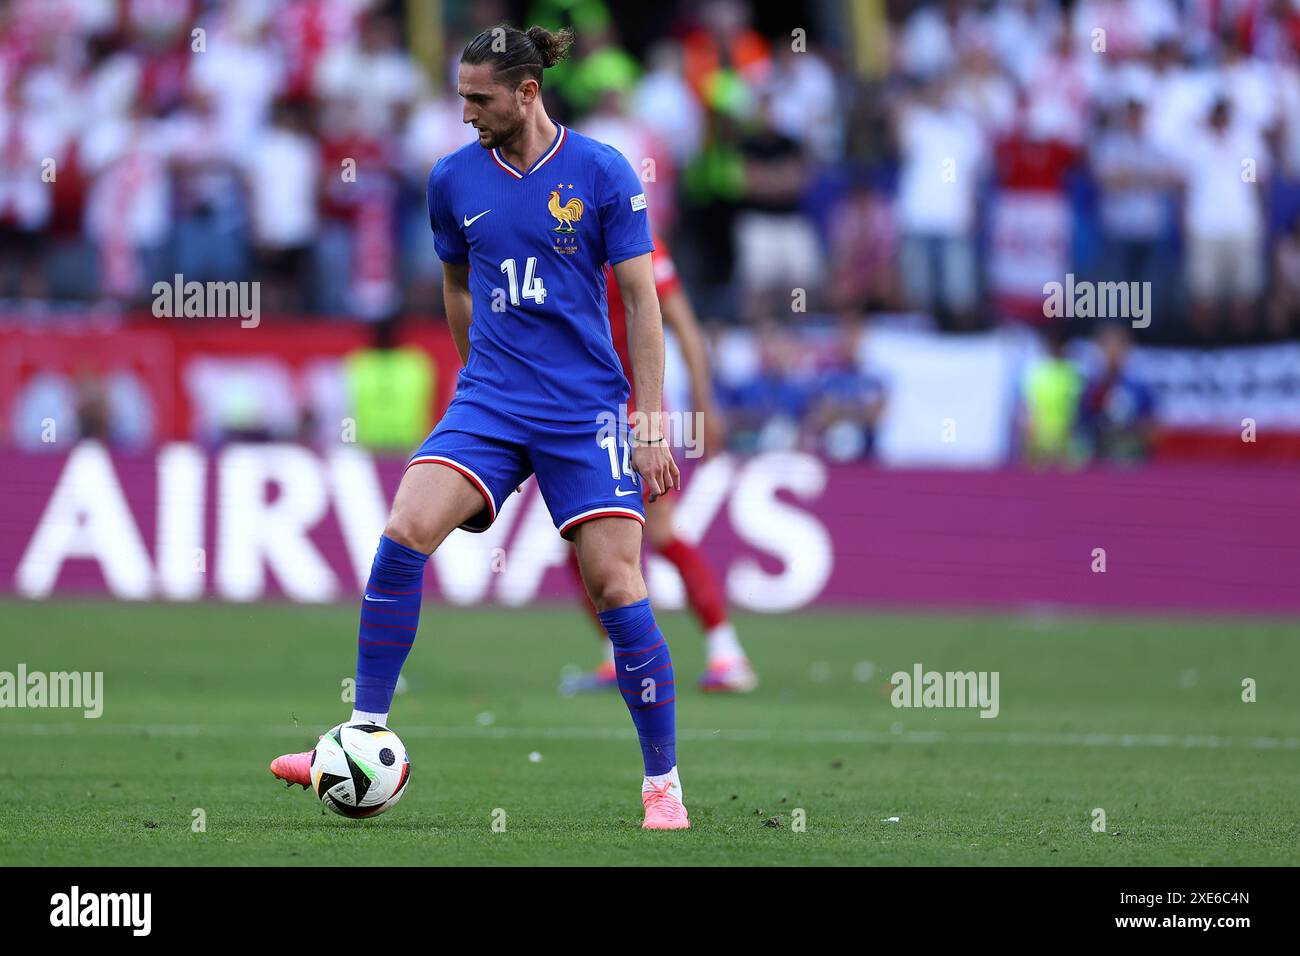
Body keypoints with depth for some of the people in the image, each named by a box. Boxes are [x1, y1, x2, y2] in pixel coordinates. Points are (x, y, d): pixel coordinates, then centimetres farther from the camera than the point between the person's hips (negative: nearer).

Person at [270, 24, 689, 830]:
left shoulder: (602, 173, -5)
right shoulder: (455, 179, 5)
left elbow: (641, 299, -3)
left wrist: (653, 423, -6)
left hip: (585, 411, -3)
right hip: (488, 404, 3)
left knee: (616, 586, -8)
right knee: (403, 534, -20)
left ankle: (664, 786, 4)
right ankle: (364, 739, -13)